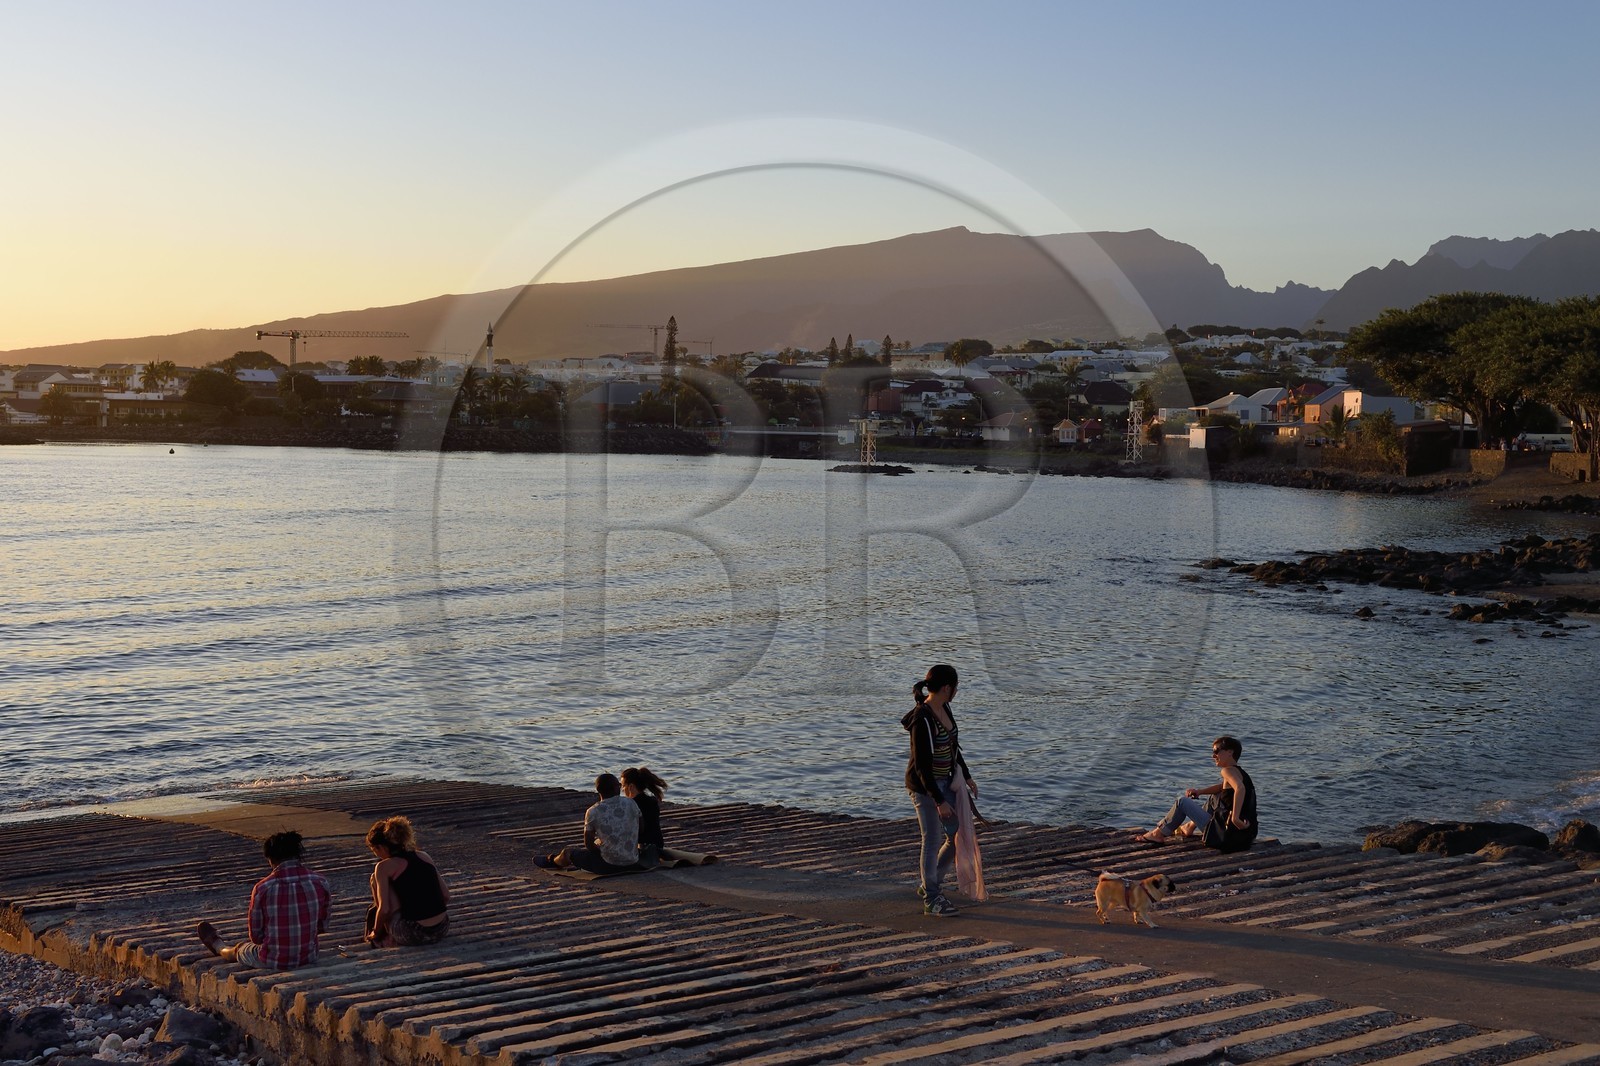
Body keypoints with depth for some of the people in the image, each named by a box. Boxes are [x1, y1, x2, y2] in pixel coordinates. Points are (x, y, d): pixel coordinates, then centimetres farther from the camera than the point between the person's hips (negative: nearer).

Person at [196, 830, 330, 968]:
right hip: (309, 957, 3)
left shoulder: (262, 889, -17)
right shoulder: (320, 882, -10)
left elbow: (256, 936, -6)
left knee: (239, 949, 32)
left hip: (272, 962, -3)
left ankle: (218, 947, 64)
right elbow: (322, 927, 2)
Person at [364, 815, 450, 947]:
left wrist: (376, 933, 9)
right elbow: (446, 895, 15)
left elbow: (384, 909, -8)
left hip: (413, 935, -6)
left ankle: (387, 937, 15)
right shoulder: (424, 856, 13)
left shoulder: (384, 867, -3)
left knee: (376, 879, 10)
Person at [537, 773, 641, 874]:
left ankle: (551, 861, 54)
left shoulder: (593, 812, -12)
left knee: (567, 852, 19)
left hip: (609, 865, -5)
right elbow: (640, 831, 7)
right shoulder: (631, 803, -4)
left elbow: (588, 844, -6)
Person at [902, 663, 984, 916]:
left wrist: (967, 776, 22)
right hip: (925, 786, -9)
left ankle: (930, 883, 29)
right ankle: (931, 899, 12)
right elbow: (922, 767, -24)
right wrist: (939, 801, -22)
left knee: (958, 836, 13)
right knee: (933, 841, -1)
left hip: (946, 782, 9)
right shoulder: (922, 720, -25)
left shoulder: (944, 709, 2)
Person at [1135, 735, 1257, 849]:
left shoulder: (1228, 771, -13)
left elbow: (1240, 789, -34)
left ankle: (1158, 834, 16)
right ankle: (1190, 827, 48)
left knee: (1182, 801, 2)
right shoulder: (1239, 772, 16)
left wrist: (1235, 818, -35)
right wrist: (1200, 791, 23)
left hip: (1227, 835, -9)